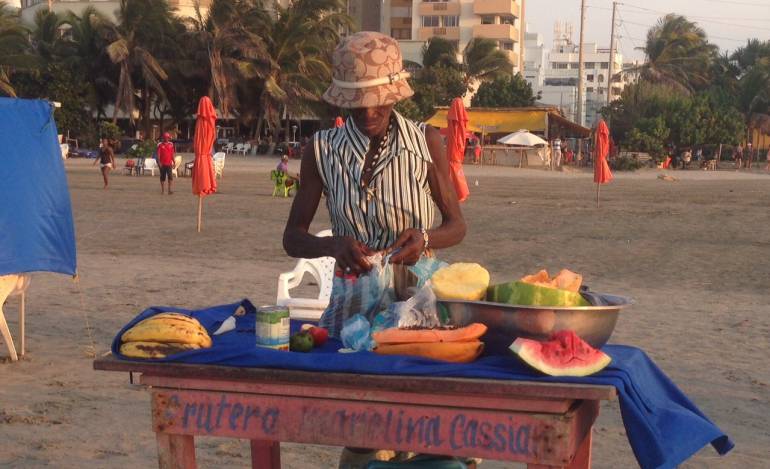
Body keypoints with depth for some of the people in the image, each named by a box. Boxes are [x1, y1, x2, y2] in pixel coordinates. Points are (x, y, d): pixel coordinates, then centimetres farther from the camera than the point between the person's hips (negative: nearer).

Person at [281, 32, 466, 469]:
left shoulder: (427, 142, -3)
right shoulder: (323, 150, -1)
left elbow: (457, 226, 5)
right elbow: (293, 238, 3)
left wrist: (426, 239, -16)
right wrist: (333, 244, -18)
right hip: (353, 298, 0)